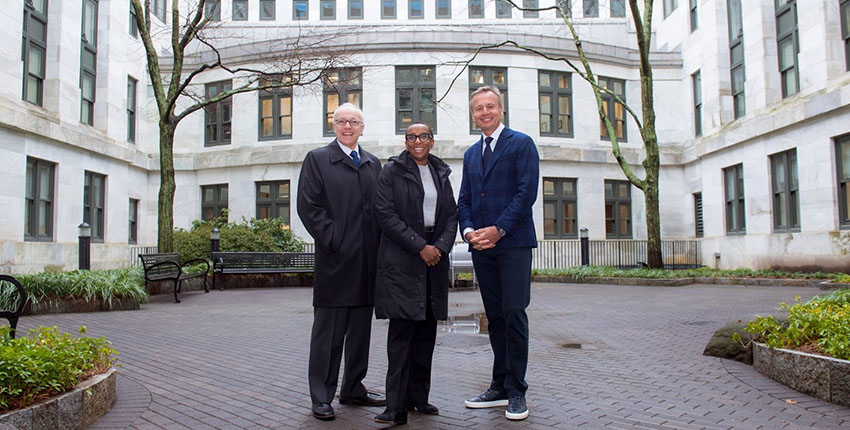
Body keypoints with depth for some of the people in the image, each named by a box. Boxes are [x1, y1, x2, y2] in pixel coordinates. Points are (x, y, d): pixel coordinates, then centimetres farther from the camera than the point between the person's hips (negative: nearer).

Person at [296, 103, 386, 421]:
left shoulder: (373, 163, 16)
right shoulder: (317, 159, 2)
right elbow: (309, 206, -6)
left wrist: (379, 245, 2)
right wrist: (331, 240, -13)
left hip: (368, 261, 5)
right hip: (336, 260, -5)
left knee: (361, 329, 12)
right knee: (328, 331, 1)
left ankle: (353, 389, 25)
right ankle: (321, 397, 10)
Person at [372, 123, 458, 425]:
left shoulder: (441, 173, 15)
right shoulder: (392, 171, 0)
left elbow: (451, 215, 13)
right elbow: (385, 215, -9)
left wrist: (441, 246, -6)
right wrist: (420, 247, -13)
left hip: (435, 258, 5)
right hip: (401, 260, -5)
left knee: (427, 329, 7)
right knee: (402, 329, -7)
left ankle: (419, 397, 17)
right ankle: (397, 407, -4)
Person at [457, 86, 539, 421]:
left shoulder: (521, 144, 1)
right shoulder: (471, 154, 19)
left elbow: (527, 192, -10)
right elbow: (464, 200, 15)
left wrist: (498, 229, -16)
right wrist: (468, 230, -4)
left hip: (512, 242, -6)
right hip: (481, 246, 6)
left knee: (513, 314, -5)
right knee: (495, 316, 10)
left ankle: (516, 391, 6)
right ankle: (500, 387, 18)